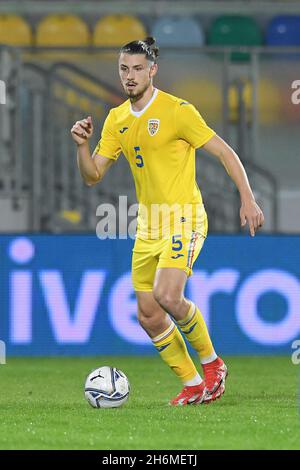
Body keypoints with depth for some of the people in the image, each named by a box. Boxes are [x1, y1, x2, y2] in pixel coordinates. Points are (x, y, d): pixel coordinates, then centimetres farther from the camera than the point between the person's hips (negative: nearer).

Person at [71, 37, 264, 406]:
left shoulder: (176, 110, -11)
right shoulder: (116, 120, 9)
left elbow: (224, 152, -8)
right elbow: (92, 176, 9)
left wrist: (247, 199, -15)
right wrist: (82, 144, -10)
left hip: (183, 219, -7)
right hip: (148, 226, 7)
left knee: (167, 295, -26)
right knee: (148, 315, 3)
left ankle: (211, 362, -3)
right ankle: (193, 386, 16)